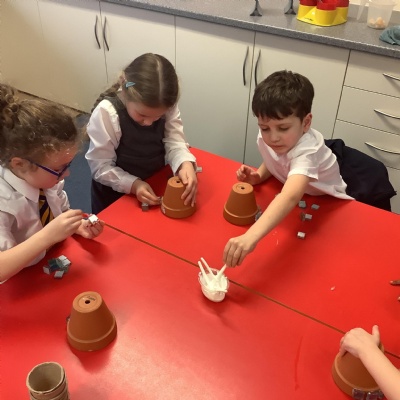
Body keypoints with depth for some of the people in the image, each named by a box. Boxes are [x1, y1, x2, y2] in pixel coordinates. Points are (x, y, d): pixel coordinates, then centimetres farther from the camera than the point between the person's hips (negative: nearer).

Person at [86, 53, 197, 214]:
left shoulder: (167, 107, -16)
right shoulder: (106, 113, -26)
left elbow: (174, 143, -19)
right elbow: (101, 167, -23)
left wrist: (185, 164, -40)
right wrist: (133, 184, -35)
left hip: (154, 185, 4)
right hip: (114, 193, -3)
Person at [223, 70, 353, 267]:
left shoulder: (306, 151, -39)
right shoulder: (265, 138, -19)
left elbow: (291, 197, -58)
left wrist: (251, 236, -72)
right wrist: (258, 176, -17)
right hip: (294, 206, 6)